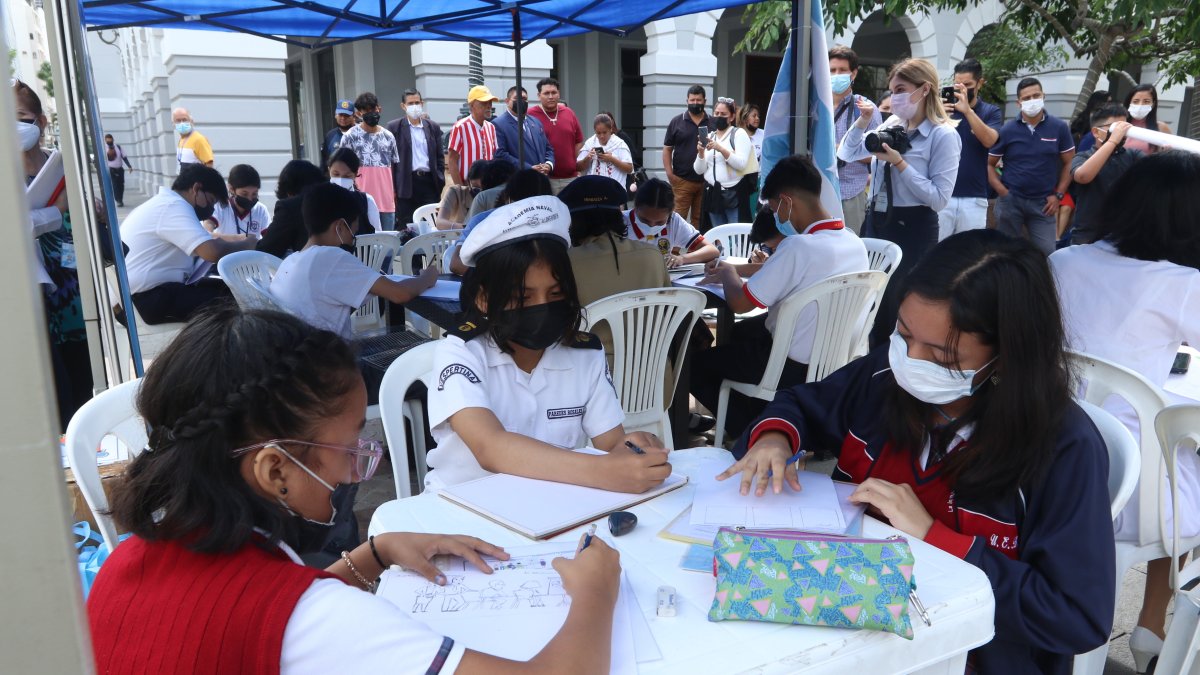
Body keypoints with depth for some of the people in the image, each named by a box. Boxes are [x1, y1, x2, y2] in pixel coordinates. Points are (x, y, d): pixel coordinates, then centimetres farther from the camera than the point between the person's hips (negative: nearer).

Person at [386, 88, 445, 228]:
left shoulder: (433, 127, 12)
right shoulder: (394, 127, 3)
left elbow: (440, 157, 15)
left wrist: (440, 180, 5)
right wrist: (392, 186, -5)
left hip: (430, 182, 3)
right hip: (406, 183, -3)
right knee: (407, 228, 0)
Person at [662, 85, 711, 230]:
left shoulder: (713, 123, 9)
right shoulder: (676, 122, 6)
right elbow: (667, 149, 6)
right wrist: (670, 174, -4)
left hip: (705, 180, 2)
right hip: (682, 179, -1)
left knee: (700, 219, 7)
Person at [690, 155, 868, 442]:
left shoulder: (799, 247, -29)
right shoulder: (854, 241, -2)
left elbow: (739, 302, -22)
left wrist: (728, 273, -1)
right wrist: (734, 268, 13)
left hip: (795, 368, -8)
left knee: (693, 363, 9)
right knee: (737, 332, 30)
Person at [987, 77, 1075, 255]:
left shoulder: (1059, 128, 1)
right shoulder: (1007, 130, -1)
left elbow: (1069, 163, 6)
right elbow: (989, 164, 2)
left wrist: (1058, 195, -3)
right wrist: (1002, 191, -10)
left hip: (1043, 202, 0)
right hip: (1010, 201, 0)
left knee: (1047, 253, 0)